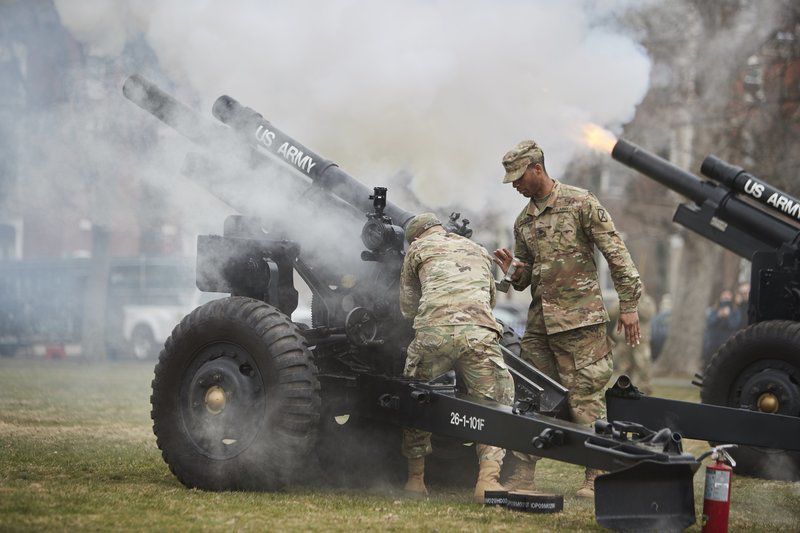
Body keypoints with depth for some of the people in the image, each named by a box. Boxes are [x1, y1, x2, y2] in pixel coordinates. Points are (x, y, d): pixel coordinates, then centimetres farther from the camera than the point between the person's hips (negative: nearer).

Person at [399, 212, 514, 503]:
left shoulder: (417, 249, 23)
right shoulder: (479, 251, 34)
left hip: (432, 333, -1)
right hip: (478, 333, 1)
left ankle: (415, 477, 23)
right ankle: (488, 478, -13)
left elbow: (407, 309, 28)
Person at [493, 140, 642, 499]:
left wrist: (628, 305, -10)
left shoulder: (581, 203, -4)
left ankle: (596, 478, -2)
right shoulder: (524, 221, 16)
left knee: (584, 399, -7)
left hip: (580, 320, -6)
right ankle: (522, 478, 12)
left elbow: (616, 254, -6)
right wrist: (512, 270, -3)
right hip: (539, 321, 6)